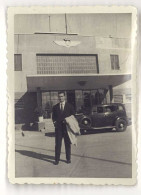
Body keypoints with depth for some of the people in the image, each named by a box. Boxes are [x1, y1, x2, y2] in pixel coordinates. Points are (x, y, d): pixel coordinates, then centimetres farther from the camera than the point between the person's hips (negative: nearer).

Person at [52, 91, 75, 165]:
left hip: (67, 127, 0)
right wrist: (54, 122, -4)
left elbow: (73, 116, 8)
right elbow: (53, 117, 14)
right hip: (58, 127, 1)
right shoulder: (55, 107, 10)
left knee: (67, 144, 6)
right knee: (58, 144, -1)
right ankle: (57, 159, 4)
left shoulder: (69, 106, 6)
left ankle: (68, 159, 16)